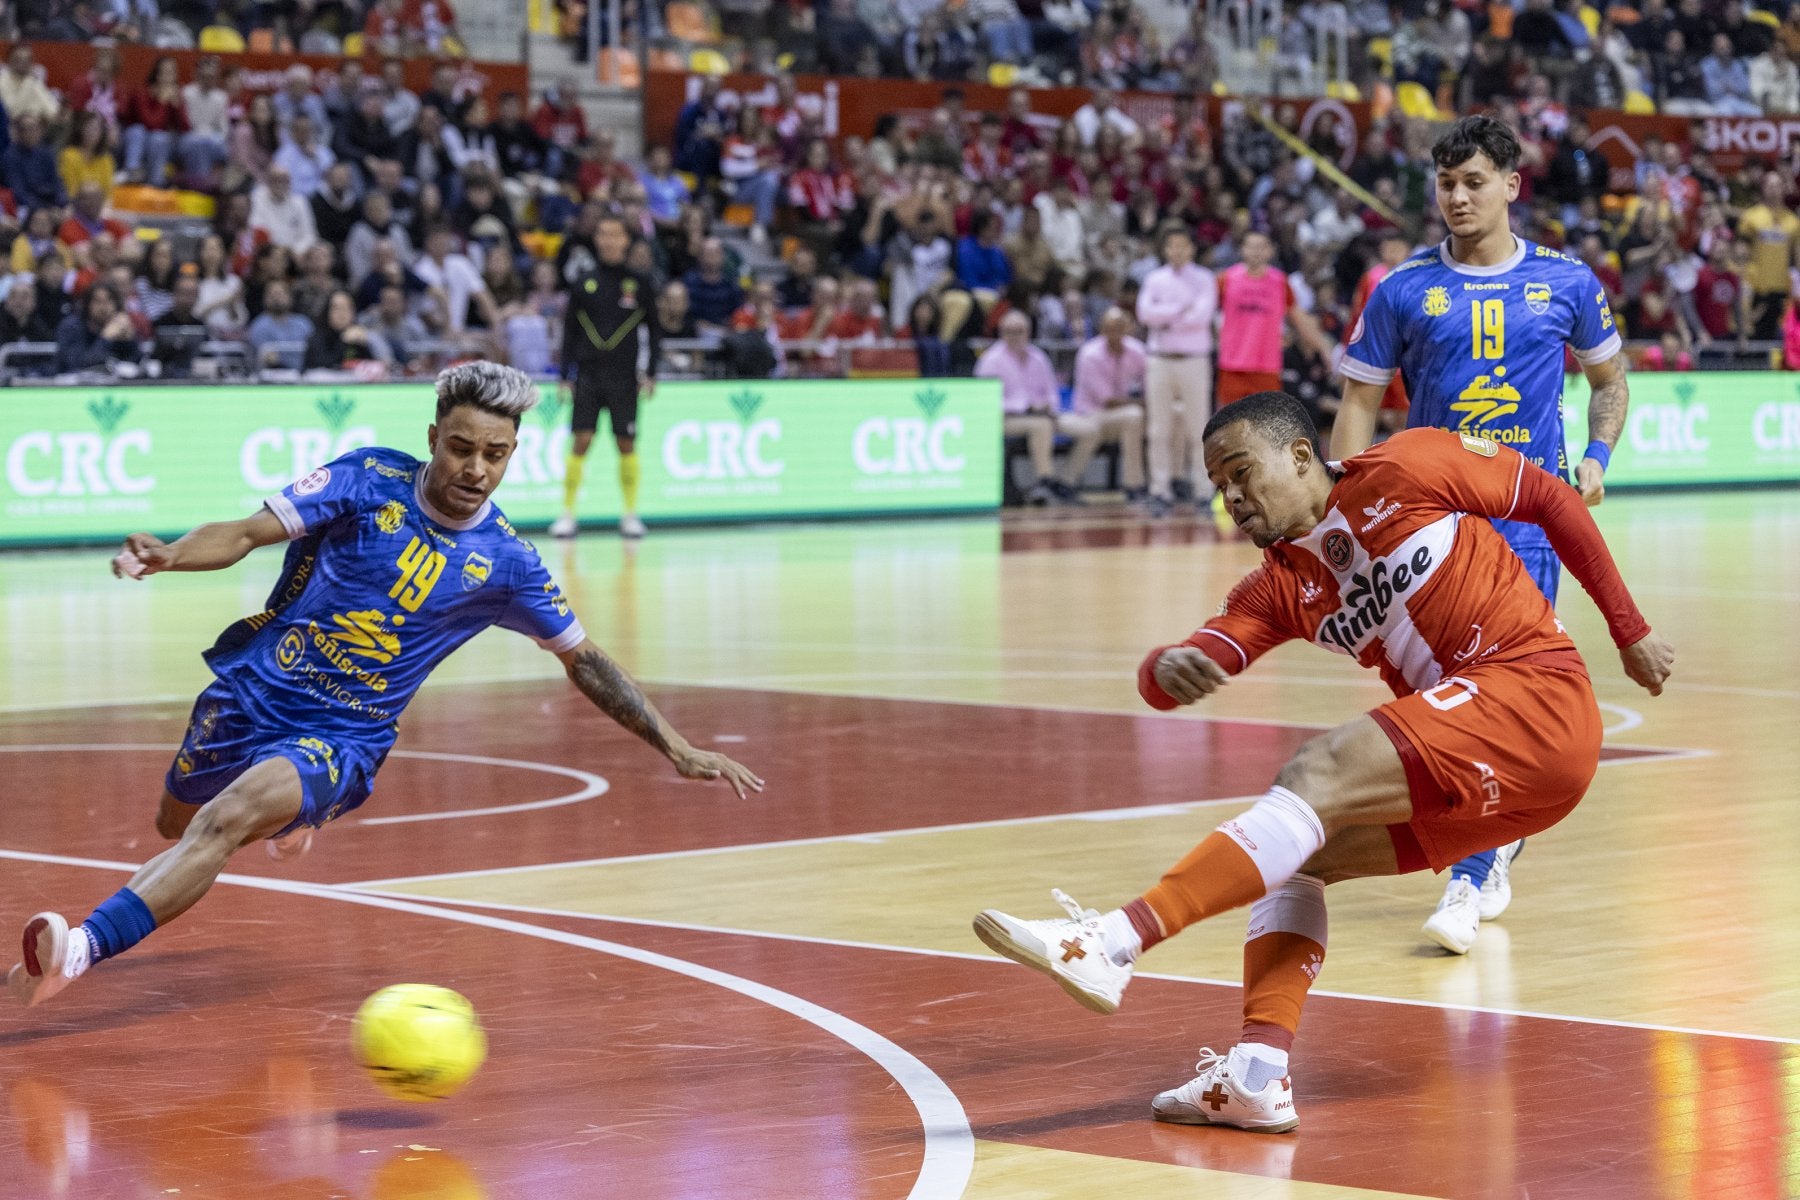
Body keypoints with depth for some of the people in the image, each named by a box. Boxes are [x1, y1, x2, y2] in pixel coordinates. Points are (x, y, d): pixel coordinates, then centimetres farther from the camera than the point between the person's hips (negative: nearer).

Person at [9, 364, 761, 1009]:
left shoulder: (504, 563, -4)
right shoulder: (369, 480, -8)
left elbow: (583, 660, 7)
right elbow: (248, 533, -12)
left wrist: (676, 749, 3)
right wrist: (167, 555, -33)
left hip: (340, 738, -3)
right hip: (249, 692, 3)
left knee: (223, 822, -30)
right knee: (175, 826, 26)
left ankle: (81, 951, -39)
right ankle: (286, 816, 59)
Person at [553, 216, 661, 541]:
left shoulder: (639, 284, 4)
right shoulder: (584, 284, 6)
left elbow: (652, 330, 7)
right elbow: (570, 330, 9)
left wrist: (649, 373, 0)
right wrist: (566, 374, 3)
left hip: (624, 377, 0)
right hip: (588, 374, 0)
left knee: (626, 444, 2)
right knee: (581, 441, -5)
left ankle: (630, 514, 13)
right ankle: (567, 513, -1)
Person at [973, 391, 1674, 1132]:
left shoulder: (1404, 470, -1)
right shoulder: (1282, 586, 14)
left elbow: (1550, 498, 7)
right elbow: (1166, 679, 3)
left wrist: (1630, 633, 7)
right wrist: (1167, 669, -23)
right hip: (1474, 778, 8)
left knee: (1320, 773, -22)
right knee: (1298, 851, 1)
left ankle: (1113, 943, -33)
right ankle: (1258, 1076, -13)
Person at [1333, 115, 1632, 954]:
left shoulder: (1565, 282, 4)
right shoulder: (1403, 291, 3)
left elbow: (1609, 380, 18)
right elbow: (1359, 404, 6)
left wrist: (1597, 458, 1)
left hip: (1530, 515, -2)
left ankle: (1470, 884, -13)